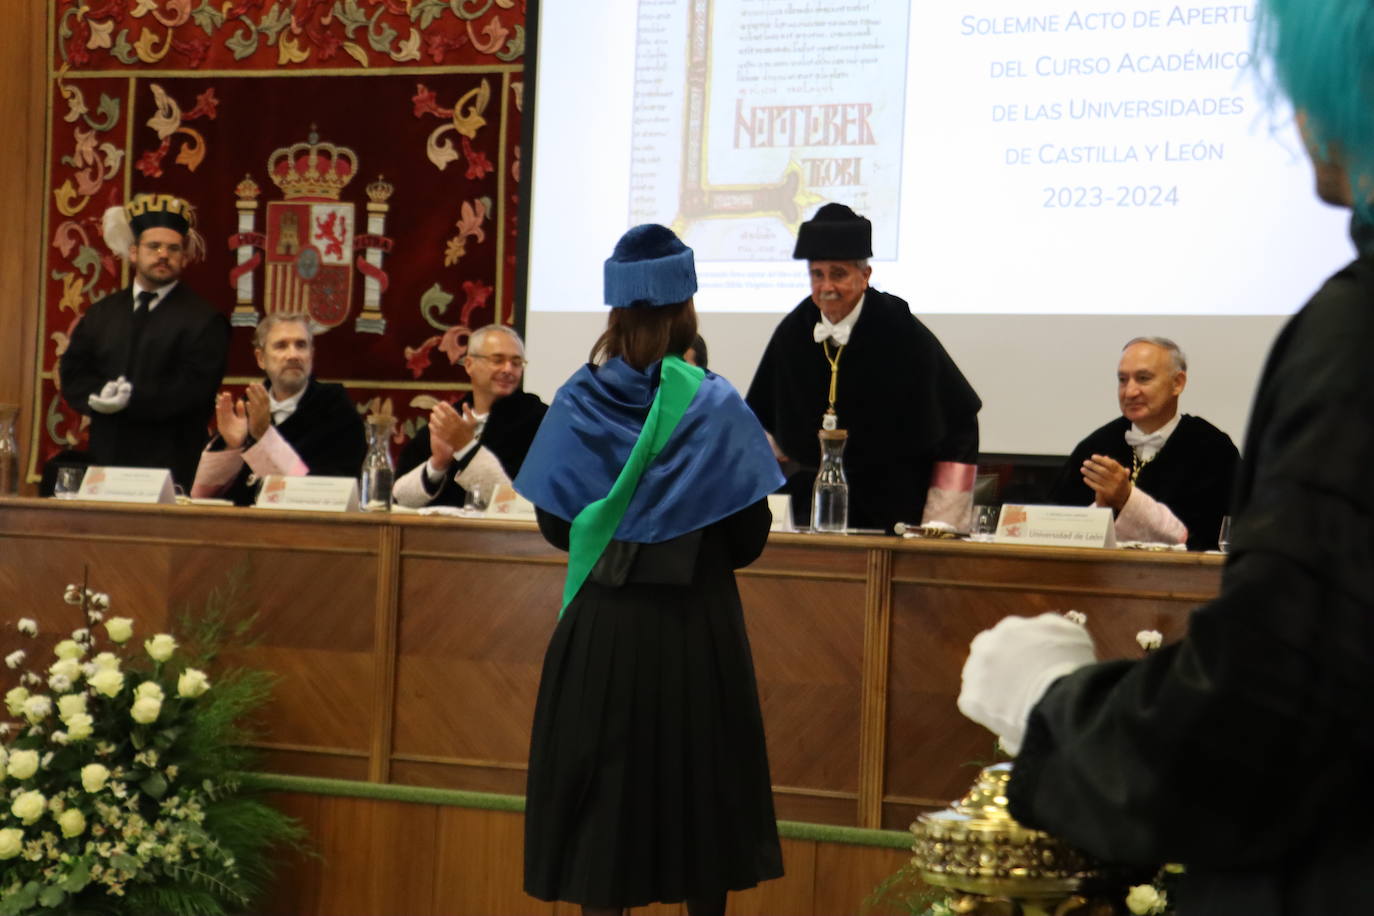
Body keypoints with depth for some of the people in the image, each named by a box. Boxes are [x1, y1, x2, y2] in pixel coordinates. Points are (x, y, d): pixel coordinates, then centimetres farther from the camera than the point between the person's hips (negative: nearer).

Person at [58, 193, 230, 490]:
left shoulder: (204, 320, -1)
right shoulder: (101, 313, 16)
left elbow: (194, 390, -10)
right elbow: (72, 373, 10)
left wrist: (131, 400, -16)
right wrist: (97, 397, -12)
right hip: (106, 460, 4)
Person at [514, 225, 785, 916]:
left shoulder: (578, 404, -4)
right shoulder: (713, 405, -9)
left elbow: (555, 525, 3)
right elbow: (748, 538, -6)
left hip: (600, 626, 1)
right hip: (693, 626, -1)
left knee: (603, 783, 8)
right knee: (699, 783, 12)